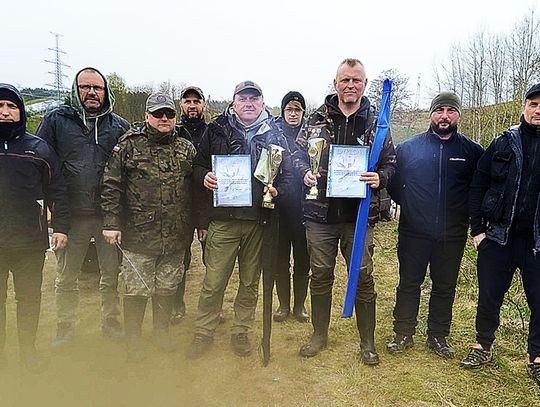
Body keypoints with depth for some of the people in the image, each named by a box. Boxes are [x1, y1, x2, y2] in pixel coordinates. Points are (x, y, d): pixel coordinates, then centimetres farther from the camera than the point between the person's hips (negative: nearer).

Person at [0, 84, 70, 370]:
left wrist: (60, 226, -1)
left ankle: (28, 349, 30)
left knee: (29, 299, 12)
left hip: (31, 241, 0)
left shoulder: (39, 148, 2)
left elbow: (56, 191, 4)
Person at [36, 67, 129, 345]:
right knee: (66, 277, 12)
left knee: (112, 274, 10)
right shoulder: (56, 120, 4)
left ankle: (111, 322, 30)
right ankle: (66, 327, 31)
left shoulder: (120, 126, 9)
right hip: (70, 215, 0)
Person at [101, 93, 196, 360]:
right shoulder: (129, 145, 0)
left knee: (167, 288, 14)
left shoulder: (187, 149, 8)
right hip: (138, 236, -2)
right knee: (137, 290, 5)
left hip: (175, 237, 3)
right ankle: (133, 338, 26)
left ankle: (162, 331, 36)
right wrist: (111, 223, -7)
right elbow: (111, 186, -2)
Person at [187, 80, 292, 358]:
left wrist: (277, 191, -8)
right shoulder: (216, 130, 6)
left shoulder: (275, 135, 8)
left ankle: (240, 331, 32)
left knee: (250, 283, 13)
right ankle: (203, 332, 23)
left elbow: (287, 173, 11)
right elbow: (198, 165, 9)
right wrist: (204, 177, -13)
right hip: (223, 220, -1)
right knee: (213, 282, 2)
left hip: (259, 221, 2)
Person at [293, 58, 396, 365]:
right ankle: (320, 335, 31)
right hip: (320, 213, 1)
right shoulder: (318, 119, 5)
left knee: (363, 277, 6)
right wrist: (306, 173, -10)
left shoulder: (376, 122, 5)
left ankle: (368, 342, 25)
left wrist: (380, 178, -13)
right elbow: (298, 154, 10)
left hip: (359, 215, 0)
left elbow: (390, 162, 8)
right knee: (320, 275, 11)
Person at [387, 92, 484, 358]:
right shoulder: (408, 147, 0)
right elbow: (394, 182, 8)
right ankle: (403, 334, 23)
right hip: (414, 233, -1)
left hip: (452, 235, 1)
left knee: (445, 287, 12)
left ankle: (438, 336, 29)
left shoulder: (472, 151, 2)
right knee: (409, 284, 8)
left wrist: (468, 211, 3)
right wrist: (406, 203, 0)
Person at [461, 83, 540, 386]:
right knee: (489, 296, 10)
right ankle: (483, 346, 29)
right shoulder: (504, 143, 2)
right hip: (498, 238, 1)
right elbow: (478, 186, 3)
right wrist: (477, 228, -2)